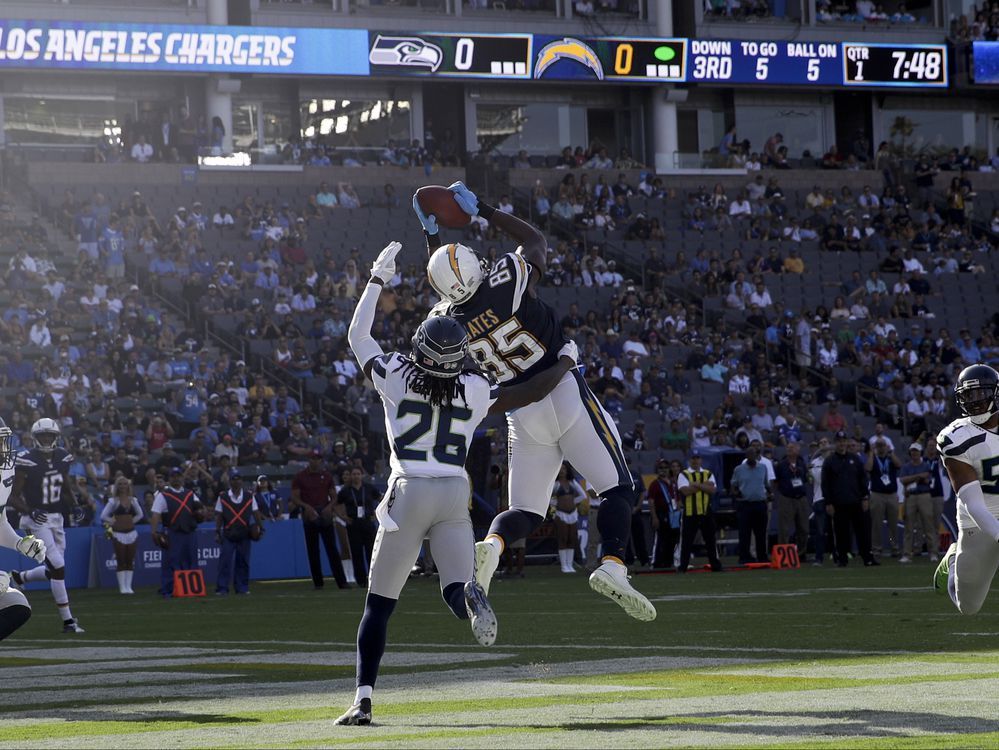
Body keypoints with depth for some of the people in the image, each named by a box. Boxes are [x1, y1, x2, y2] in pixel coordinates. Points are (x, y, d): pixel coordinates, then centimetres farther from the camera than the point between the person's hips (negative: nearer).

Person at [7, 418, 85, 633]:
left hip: (56, 519, 7)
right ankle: (67, 621, -7)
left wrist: (75, 507, 1)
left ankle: (20, 577, 41)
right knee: (58, 567, -13)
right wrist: (30, 512, -27)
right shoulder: (27, 461, -13)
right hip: (36, 520, -7)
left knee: (54, 570, 11)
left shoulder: (62, 458, 4)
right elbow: (14, 497, -10)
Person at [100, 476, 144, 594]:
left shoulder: (132, 500, 8)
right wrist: (113, 522, -2)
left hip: (131, 532, 4)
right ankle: (122, 587, -1)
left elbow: (140, 514, 21)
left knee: (130, 561, 3)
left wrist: (132, 521, 9)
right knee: (121, 562, -4)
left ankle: (128, 586, 6)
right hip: (118, 534, -4)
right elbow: (103, 516, -6)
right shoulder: (113, 501, -3)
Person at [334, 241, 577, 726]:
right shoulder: (475, 392, 0)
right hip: (455, 495, 1)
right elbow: (531, 393, 8)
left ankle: (363, 700, 1)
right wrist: (565, 361, 26)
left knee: (379, 604, 6)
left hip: (409, 494, -1)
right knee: (457, 592, -1)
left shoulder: (395, 378, -3)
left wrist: (378, 280, 21)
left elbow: (357, 335, 12)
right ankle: (472, 598, -40)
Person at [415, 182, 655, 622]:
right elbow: (536, 239, 10)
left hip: (523, 416, 3)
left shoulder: (448, 318, -2)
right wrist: (484, 211, 17)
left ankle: (491, 545, -21)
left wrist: (432, 237, 32)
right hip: (565, 396, -3)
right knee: (617, 489, 2)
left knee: (526, 511, 11)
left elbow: (449, 290, 26)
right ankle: (612, 566, -20)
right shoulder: (509, 281, -13)